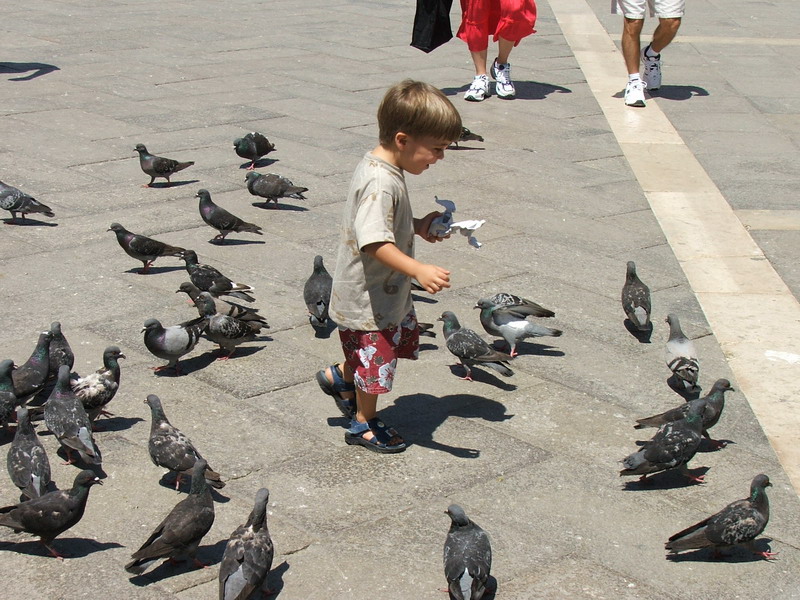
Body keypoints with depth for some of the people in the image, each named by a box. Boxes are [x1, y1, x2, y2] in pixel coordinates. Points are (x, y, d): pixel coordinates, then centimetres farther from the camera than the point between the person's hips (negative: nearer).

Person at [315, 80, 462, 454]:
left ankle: (340, 377, 44)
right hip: (367, 297, -10)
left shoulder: (384, 169, 2)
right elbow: (375, 242, -38)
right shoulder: (380, 183, -30)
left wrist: (418, 227, 6)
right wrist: (419, 270, -46)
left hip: (388, 290, 10)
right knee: (375, 357, 8)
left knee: (401, 337, 25)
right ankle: (364, 423, 32)